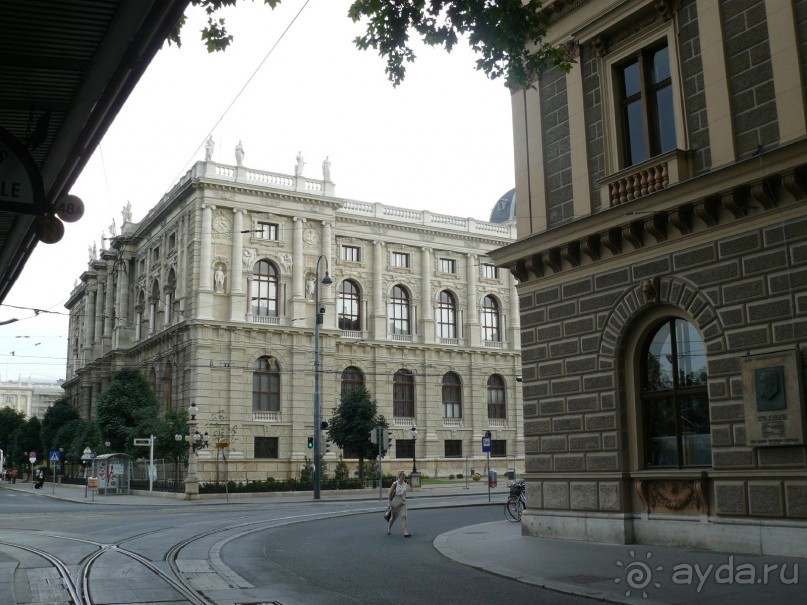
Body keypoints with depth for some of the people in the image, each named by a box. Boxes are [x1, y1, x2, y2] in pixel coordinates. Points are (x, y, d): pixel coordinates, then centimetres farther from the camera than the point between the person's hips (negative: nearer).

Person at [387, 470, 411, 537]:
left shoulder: (405, 484, 0)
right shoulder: (395, 484, -13)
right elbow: (389, 494, -11)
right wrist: (390, 503, -12)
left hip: (402, 503, 3)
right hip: (395, 503, -2)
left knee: (403, 517, -13)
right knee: (393, 517, 15)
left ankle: (406, 532, -21)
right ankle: (389, 528, 43)